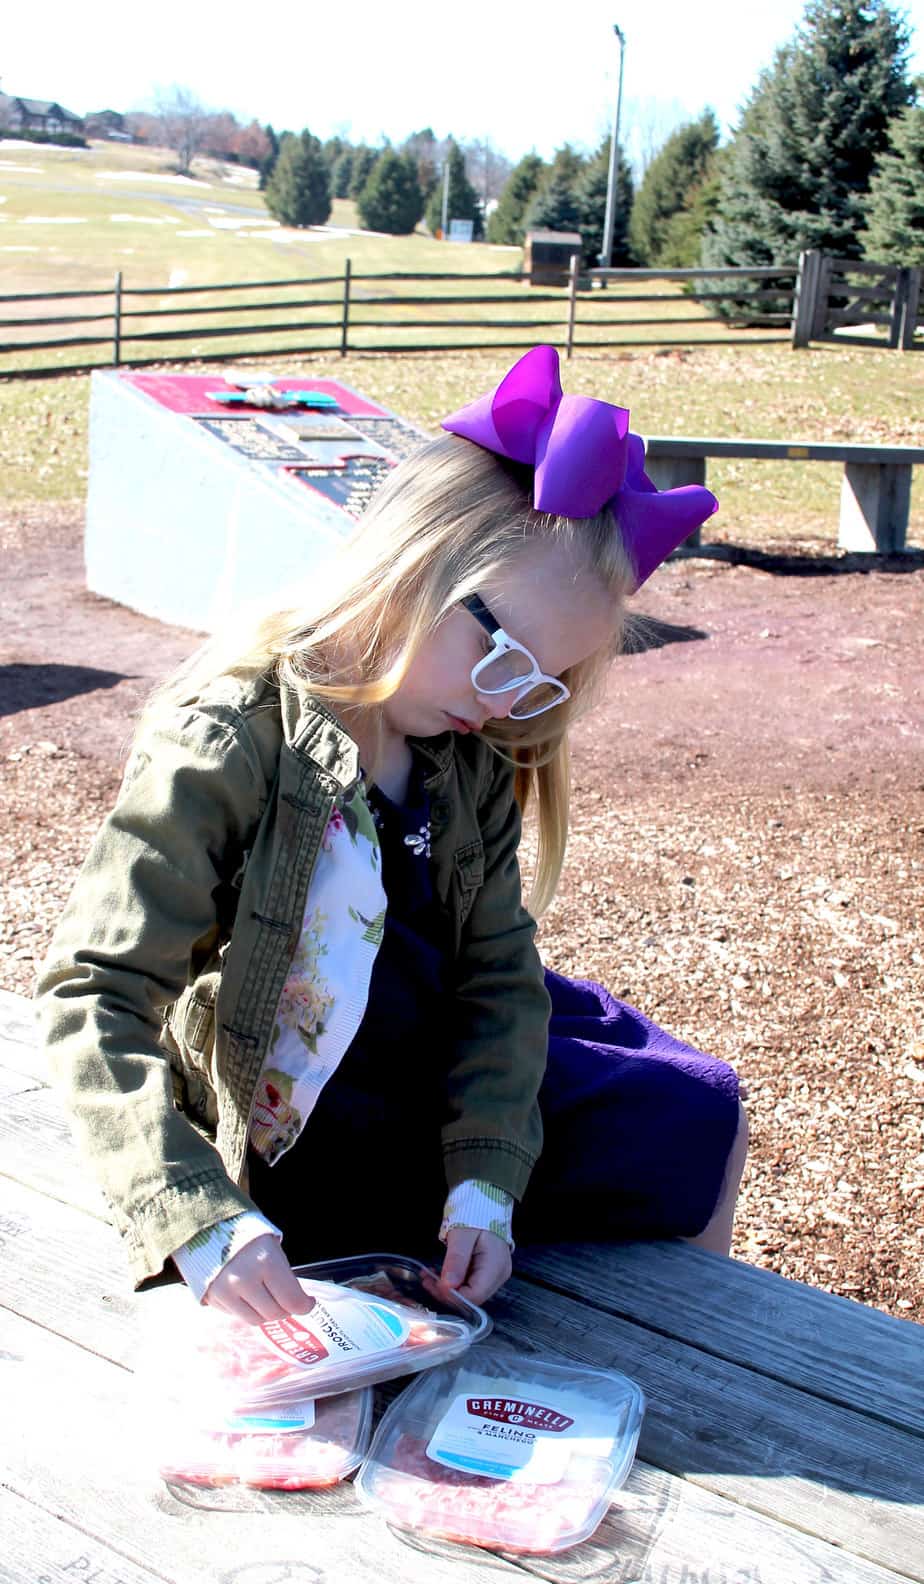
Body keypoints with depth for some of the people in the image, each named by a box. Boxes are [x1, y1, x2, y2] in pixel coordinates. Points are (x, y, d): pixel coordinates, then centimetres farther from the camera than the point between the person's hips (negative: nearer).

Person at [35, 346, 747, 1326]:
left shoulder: (470, 755, -5)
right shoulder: (225, 744, -27)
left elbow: (497, 966, -5)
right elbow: (94, 998, -29)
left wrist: (486, 1179, -18)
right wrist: (201, 1219, -40)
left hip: (445, 1066, 8)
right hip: (298, 1135, -7)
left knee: (705, 1107, 18)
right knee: (687, 1132, -4)